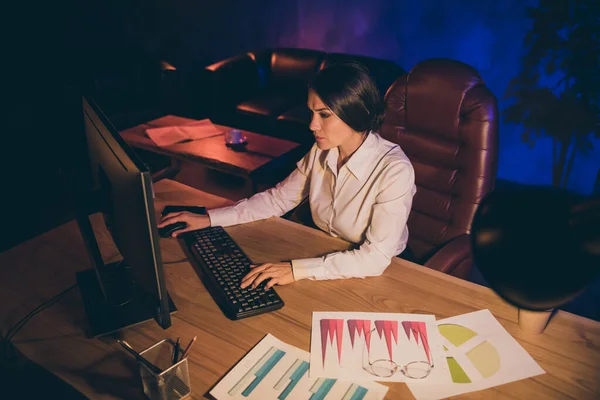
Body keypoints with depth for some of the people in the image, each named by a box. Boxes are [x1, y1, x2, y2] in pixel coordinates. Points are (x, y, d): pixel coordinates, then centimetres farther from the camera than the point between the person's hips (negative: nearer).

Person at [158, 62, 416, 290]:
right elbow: (277, 199, 2)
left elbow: (375, 258, -27)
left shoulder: (394, 170, -26)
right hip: (325, 260, 5)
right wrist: (210, 219, -5)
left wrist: (298, 270, -34)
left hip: (376, 275, -4)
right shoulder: (322, 152, -8)